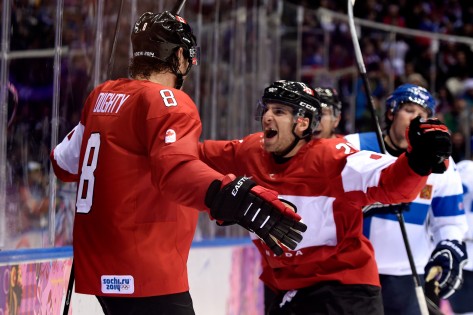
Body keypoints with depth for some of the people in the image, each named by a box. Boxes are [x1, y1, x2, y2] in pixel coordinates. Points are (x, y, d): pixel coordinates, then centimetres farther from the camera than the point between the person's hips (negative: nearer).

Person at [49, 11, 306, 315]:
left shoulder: (102, 96, 12)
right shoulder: (165, 101, -12)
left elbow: (65, 162, 23)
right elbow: (177, 169, -31)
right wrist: (233, 197, -46)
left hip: (100, 267, 9)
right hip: (142, 274, -9)